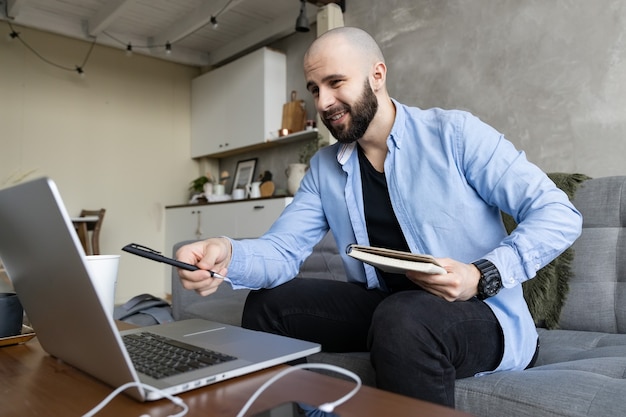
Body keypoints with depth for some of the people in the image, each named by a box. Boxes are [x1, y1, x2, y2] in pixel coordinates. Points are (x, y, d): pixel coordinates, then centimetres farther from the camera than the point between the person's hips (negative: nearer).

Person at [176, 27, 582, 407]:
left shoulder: (454, 132, -10)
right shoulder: (324, 168, 5)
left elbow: (559, 214, -11)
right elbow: (282, 249, -6)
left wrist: (482, 276, -26)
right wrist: (228, 255, -28)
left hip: (483, 312, -4)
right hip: (386, 306, 5)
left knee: (402, 319, -37)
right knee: (267, 304, -5)